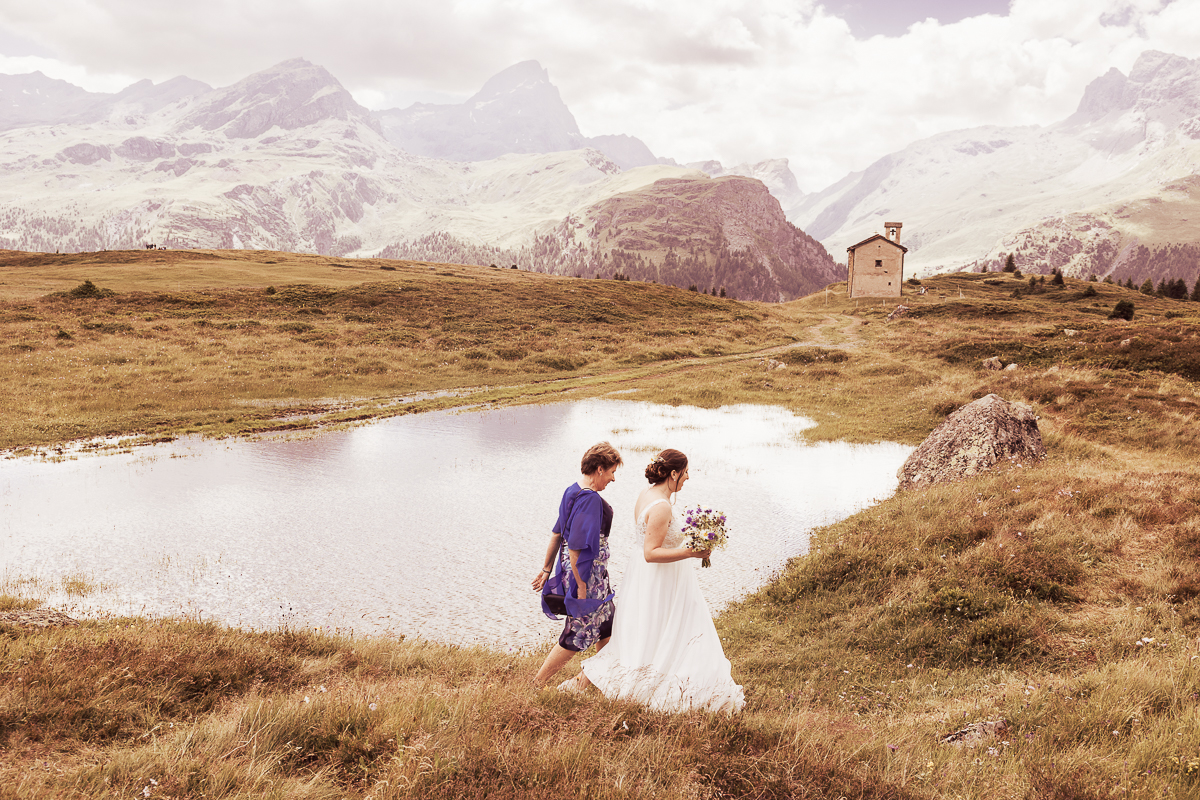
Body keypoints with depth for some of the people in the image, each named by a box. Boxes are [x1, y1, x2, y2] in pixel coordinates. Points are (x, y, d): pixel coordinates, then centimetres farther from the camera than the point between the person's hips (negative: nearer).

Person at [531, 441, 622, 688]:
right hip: (586, 572, -10)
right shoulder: (590, 499, -24)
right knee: (579, 633, 4)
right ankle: (536, 685, 14)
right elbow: (575, 547, -26)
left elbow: (557, 533, 12)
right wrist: (581, 585, -21)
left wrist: (547, 569, 17)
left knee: (608, 626, 20)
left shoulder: (573, 491, 7)